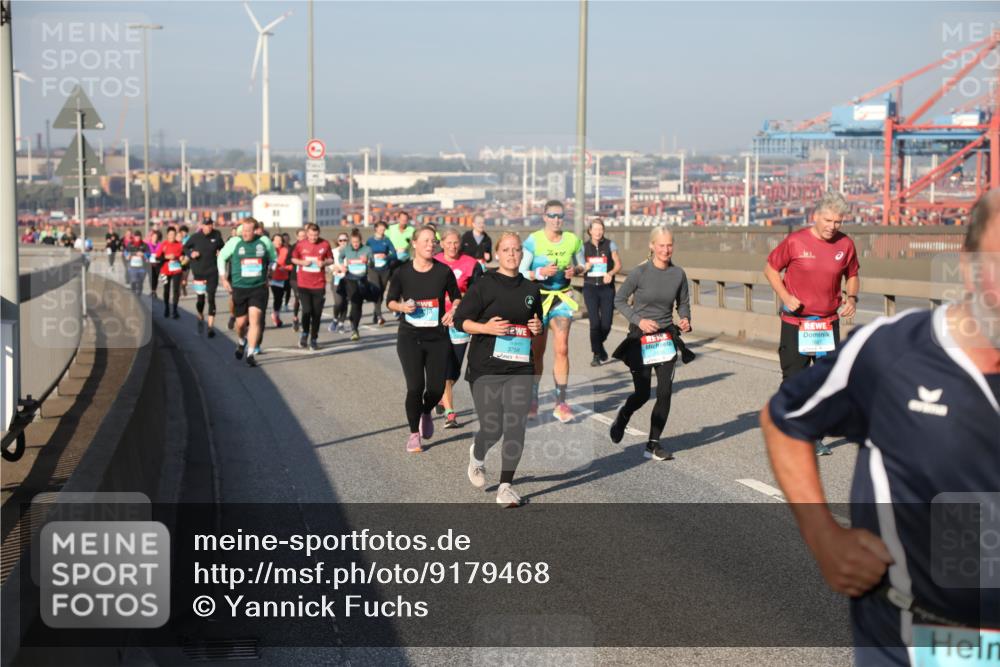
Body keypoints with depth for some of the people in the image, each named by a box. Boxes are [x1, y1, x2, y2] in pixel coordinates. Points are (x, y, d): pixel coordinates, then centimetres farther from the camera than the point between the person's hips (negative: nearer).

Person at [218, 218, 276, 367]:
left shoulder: (265, 242, -1)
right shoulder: (234, 242, -5)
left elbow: (273, 258, 17)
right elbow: (221, 258, 9)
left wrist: (268, 276, 12)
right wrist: (224, 278, 5)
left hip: (259, 288, 0)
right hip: (239, 288, 0)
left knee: (255, 319, -14)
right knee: (241, 322, 9)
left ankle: (251, 353, -10)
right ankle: (242, 342, 42)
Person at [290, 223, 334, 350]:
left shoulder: (325, 244, -2)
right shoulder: (300, 244, -1)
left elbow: (331, 259, 9)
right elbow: (294, 259, 11)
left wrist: (324, 263, -12)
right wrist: (302, 262, -9)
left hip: (319, 284, 1)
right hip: (304, 283, -1)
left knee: (317, 313, 5)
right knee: (307, 310, -10)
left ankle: (313, 339, 18)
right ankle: (304, 333, 16)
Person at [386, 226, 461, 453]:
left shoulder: (444, 271, -2)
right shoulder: (402, 272, -3)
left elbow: (456, 297, 11)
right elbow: (390, 300, 8)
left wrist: (453, 311, -9)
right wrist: (401, 306, -13)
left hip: (438, 338, 1)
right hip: (410, 337, -1)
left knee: (436, 388, -1)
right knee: (415, 387, -8)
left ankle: (426, 412, 37)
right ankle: (414, 433, 13)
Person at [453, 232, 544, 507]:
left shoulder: (531, 289, 12)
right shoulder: (484, 285, -3)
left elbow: (537, 322, 27)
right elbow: (460, 320, -3)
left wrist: (538, 328, 4)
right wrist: (486, 327, -19)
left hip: (520, 369, 4)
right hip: (486, 368, -4)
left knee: (515, 429, -5)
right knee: (492, 429, -5)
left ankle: (505, 488, 7)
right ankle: (477, 455, 31)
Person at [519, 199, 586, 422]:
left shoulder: (573, 240, 0)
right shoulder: (533, 241, -9)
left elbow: (582, 265, 15)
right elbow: (520, 272, -7)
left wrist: (575, 270, -7)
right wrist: (541, 272, -23)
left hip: (562, 298, 2)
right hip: (538, 297, -1)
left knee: (562, 348, -10)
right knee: (537, 351, 7)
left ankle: (561, 403, -6)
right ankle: (533, 399, 24)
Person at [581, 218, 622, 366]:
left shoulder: (610, 244, 1)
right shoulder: (584, 247, 6)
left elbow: (618, 264, -4)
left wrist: (610, 273, -23)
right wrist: (584, 268, -11)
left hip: (607, 288, 0)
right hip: (590, 288, 0)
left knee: (606, 324, -1)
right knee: (595, 322, -9)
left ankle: (599, 344, 31)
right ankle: (597, 355, 3)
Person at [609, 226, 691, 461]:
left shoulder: (678, 274, -2)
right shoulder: (640, 272, -12)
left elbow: (683, 303, 12)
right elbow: (619, 300, -3)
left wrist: (685, 320, -8)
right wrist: (638, 320, -15)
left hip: (665, 338, 3)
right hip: (640, 338, -3)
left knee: (665, 392, -4)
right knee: (642, 394, 0)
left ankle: (653, 445, 9)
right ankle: (621, 419, 34)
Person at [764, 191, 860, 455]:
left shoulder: (845, 245, 0)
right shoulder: (795, 242, -10)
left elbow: (852, 276, 15)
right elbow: (770, 269, 0)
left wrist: (852, 297, -5)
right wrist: (785, 296, -14)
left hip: (829, 323, 3)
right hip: (795, 323, -3)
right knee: (793, 381, 2)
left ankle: (816, 438, 20)